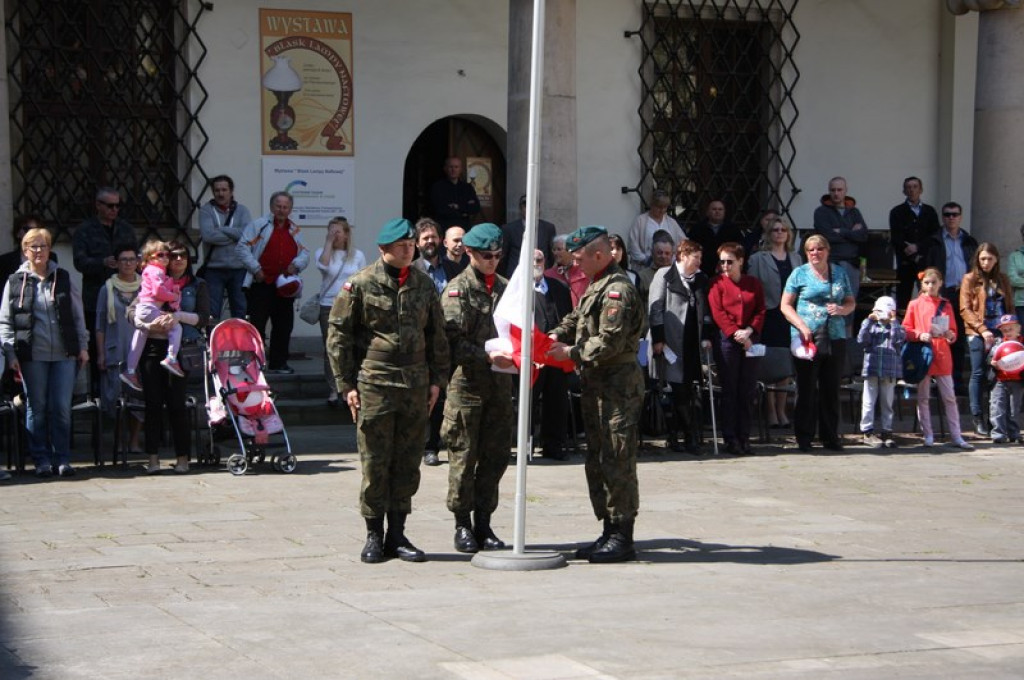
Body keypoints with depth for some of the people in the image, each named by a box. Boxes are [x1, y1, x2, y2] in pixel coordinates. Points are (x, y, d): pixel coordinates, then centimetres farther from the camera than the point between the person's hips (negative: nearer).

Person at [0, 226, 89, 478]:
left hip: (64, 353, 1)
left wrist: (83, 346, 7)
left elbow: (78, 315, 12)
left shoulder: (63, 278, 9)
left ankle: (62, 458, 7)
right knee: (36, 408, 4)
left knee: (62, 408, -1)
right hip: (32, 355, -1)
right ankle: (42, 459, 10)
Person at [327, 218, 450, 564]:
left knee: (408, 463, 6)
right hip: (374, 385, -4)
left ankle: (397, 535, 15)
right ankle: (374, 535, 9)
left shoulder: (424, 284, 12)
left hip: (415, 387, 4)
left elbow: (437, 334, 19)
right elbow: (338, 335, -1)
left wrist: (436, 379, 11)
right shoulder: (360, 284, -2)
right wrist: (347, 385, -5)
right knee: (376, 463, -1)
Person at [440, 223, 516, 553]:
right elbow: (454, 340, -12)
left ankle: (483, 523, 14)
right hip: (467, 382, -5)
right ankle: (462, 525, 8)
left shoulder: (505, 287, 14)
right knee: (464, 456, 0)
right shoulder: (458, 289, -4)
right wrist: (487, 356, -22)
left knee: (495, 457, 6)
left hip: (500, 383, 5)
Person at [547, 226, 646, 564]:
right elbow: (576, 319, 21)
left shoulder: (617, 289, -16)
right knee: (597, 461, 14)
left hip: (618, 386, -11)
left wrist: (571, 353, -15)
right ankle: (610, 532, 21)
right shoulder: (595, 286, 17)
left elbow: (609, 342, -22)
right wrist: (554, 337, 3)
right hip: (597, 385, 11)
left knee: (617, 463, -7)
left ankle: (622, 538, -2)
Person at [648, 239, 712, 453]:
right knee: (681, 392, -5)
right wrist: (658, 339, -9)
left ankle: (675, 437, 12)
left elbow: (706, 309, 17)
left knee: (682, 392, 4)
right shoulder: (664, 275, 1)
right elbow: (655, 308, -4)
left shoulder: (701, 279, 16)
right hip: (671, 342, -5)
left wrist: (706, 336, 7)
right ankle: (692, 438, -1)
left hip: (692, 344, 5)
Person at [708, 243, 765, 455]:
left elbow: (761, 311, 5)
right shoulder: (717, 284, 2)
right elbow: (718, 313, -6)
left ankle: (744, 438, 9)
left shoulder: (754, 284, 11)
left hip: (750, 340, 3)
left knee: (748, 391, 3)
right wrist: (736, 334, -13)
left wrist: (749, 331, -11)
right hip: (727, 340, -3)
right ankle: (730, 440, 2)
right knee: (729, 391, -2)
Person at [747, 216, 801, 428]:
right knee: (769, 365, -4)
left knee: (787, 366, 6)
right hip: (769, 315, -4)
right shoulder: (757, 259, 2)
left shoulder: (795, 259, 16)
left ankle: (781, 410, 14)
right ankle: (771, 412, 3)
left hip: (790, 316, 4)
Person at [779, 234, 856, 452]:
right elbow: (785, 305, 0)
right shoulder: (799, 274, 3)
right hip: (807, 339, -3)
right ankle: (804, 438, 6)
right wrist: (802, 327, -13)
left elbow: (851, 303, 17)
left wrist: (841, 309, -6)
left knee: (831, 389, 7)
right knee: (806, 389, -1)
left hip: (835, 338, 3)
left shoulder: (840, 273, 13)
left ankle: (830, 436, 15)